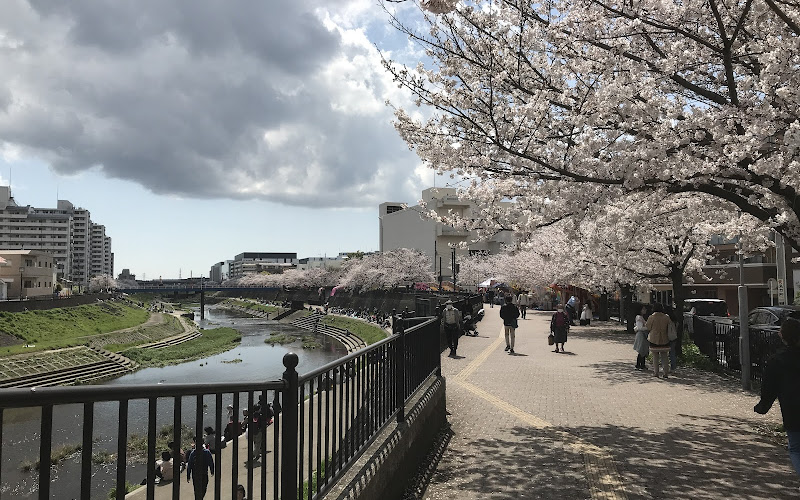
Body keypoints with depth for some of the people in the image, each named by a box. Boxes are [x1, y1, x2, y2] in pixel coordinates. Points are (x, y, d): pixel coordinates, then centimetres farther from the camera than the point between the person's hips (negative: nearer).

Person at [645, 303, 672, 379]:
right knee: (664, 356, 8)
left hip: (654, 340, -2)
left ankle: (656, 372, 10)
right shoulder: (666, 317, -2)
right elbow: (670, 326, 7)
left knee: (655, 356, 7)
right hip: (664, 339, 2)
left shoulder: (652, 317, -11)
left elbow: (647, 327, -2)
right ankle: (666, 373, 5)